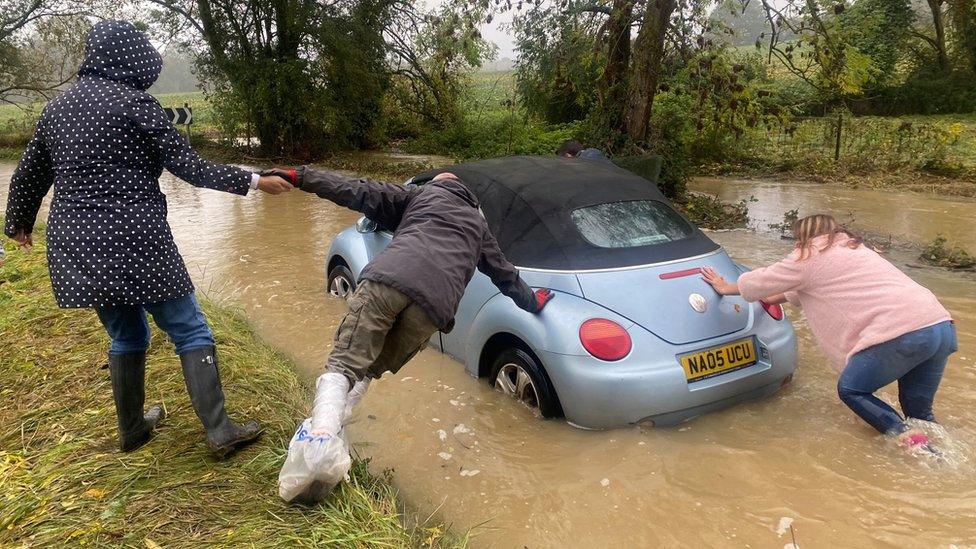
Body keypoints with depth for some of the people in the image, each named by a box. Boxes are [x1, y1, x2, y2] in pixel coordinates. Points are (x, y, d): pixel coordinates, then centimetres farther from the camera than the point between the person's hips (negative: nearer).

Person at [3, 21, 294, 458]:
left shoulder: (58, 107, 12)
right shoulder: (134, 102, -8)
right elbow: (189, 168, -10)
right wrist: (254, 181, -3)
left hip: (76, 246, 7)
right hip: (135, 242, -7)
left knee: (126, 335, 22)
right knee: (190, 330, 2)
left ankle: (132, 428, 32)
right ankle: (219, 431, 2)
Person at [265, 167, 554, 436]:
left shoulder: (422, 193, 32)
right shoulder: (478, 222, 39)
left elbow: (358, 192, 20)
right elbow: (505, 273, 48)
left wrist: (299, 176, 20)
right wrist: (532, 301, 65)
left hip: (387, 280, -2)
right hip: (436, 304, 2)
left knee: (344, 365, -9)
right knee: (370, 369, 19)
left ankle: (321, 434, -34)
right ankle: (330, 429, 1)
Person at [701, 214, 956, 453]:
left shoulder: (811, 255, 6)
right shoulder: (853, 248, 31)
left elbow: (762, 281, 17)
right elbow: (802, 290, 43)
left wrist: (725, 287, 33)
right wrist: (773, 298, 51)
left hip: (903, 333, -8)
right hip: (943, 326, 8)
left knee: (851, 389, 8)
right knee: (918, 413, 18)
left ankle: (911, 440, -7)